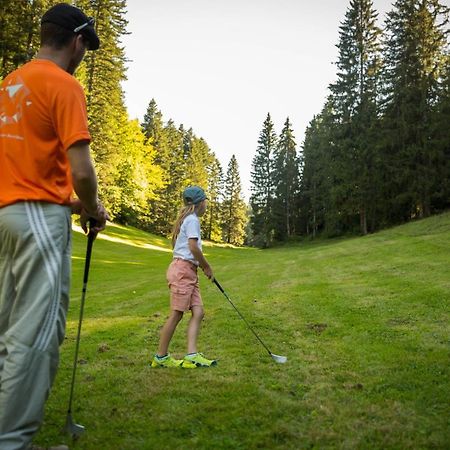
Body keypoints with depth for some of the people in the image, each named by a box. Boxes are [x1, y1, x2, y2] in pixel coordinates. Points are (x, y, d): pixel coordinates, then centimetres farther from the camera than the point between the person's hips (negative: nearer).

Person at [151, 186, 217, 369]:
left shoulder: (187, 218, 22)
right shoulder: (192, 219, -7)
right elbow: (193, 246, -17)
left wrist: (202, 265, 14)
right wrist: (207, 267, -6)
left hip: (189, 272, 9)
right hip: (182, 270, -9)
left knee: (198, 312, -1)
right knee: (176, 314, -5)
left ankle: (192, 355, -6)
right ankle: (161, 357, 4)